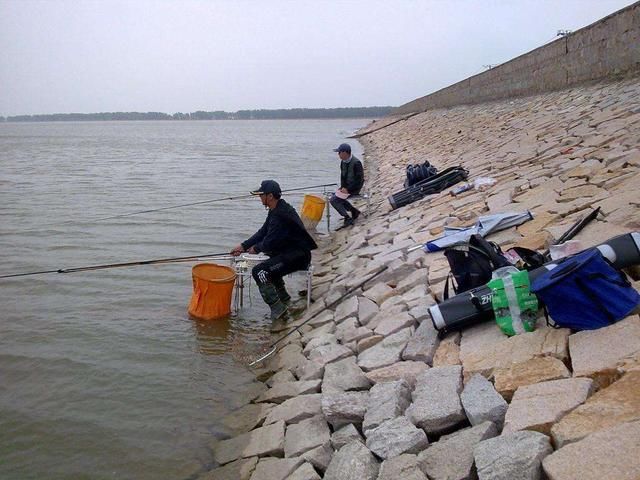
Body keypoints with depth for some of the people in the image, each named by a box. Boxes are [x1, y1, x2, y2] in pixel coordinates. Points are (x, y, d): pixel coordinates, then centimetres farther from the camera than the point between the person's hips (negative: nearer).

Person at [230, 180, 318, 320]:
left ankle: (277, 308, -12)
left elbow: (270, 242, -20)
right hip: (290, 251, 11)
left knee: (259, 272, -19)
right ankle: (283, 296, 35)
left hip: (298, 256, -11)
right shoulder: (276, 210, 11)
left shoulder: (281, 214, -22)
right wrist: (243, 245, 7)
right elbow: (263, 232, 13)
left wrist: (256, 248, 0)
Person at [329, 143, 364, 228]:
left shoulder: (356, 163, -22)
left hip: (354, 188, -9)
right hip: (346, 187, 9)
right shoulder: (343, 162, 4)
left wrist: (348, 189, -21)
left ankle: (348, 218, -10)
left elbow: (359, 180, -21)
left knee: (334, 200, -16)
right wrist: (342, 187, 2)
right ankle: (354, 210, 13)